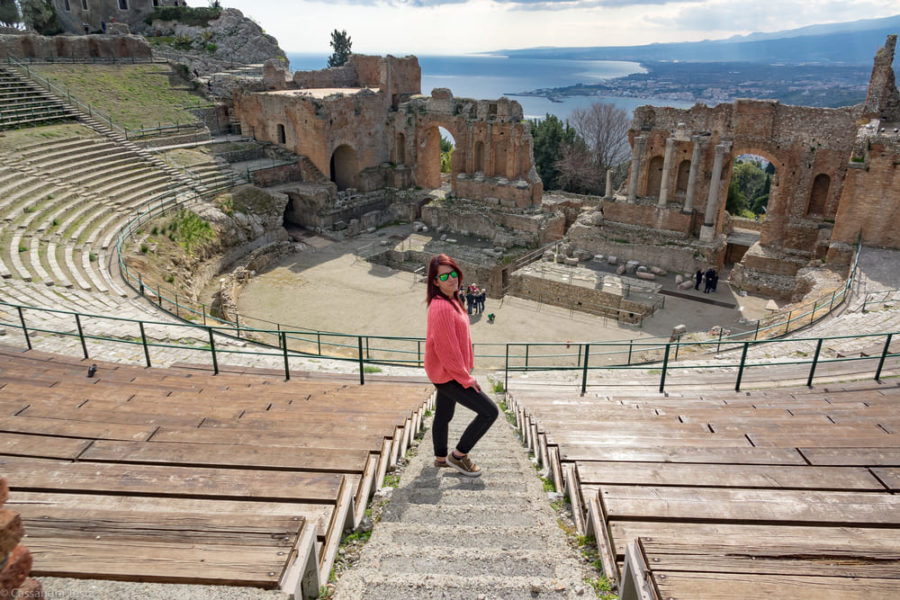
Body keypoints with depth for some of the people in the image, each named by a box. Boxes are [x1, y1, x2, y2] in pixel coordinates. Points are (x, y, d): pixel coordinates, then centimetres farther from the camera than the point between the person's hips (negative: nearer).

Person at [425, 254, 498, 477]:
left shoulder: (452, 301, 6)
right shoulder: (441, 307, -26)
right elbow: (446, 348, -25)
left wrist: (466, 366, 15)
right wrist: (466, 378, -17)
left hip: (446, 372, 10)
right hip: (447, 375, -10)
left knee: (443, 416, 24)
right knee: (490, 411, -4)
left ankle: (441, 457, 42)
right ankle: (458, 455, 9)